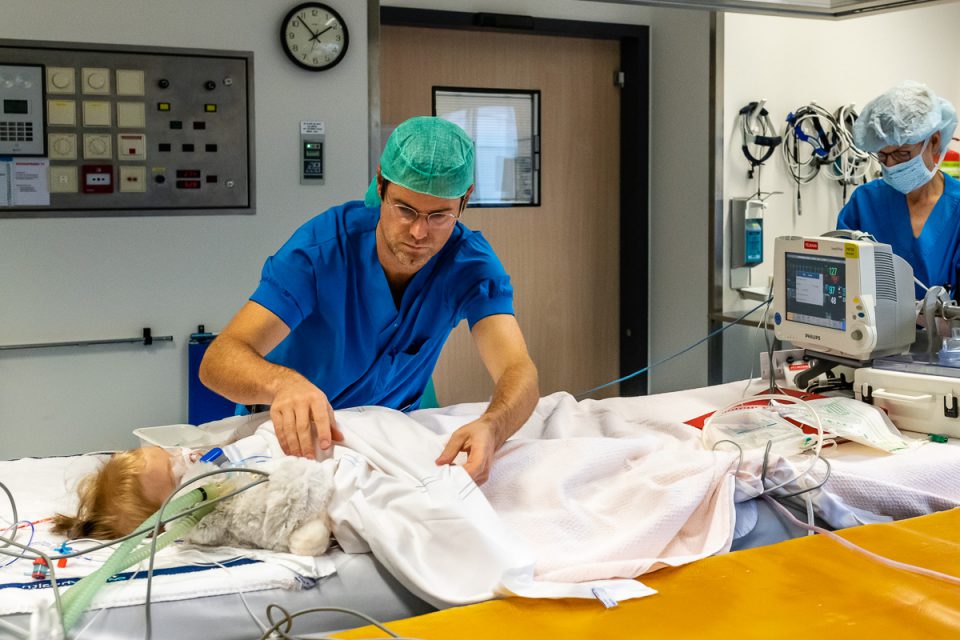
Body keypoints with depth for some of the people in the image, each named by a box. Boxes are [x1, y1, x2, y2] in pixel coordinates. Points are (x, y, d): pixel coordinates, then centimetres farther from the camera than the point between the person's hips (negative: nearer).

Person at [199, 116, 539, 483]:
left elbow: (519, 371, -31)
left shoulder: (471, 264, -18)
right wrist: (283, 382, -56)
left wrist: (490, 428, -55)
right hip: (293, 430, -2)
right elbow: (218, 359, -32)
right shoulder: (322, 246, -25)